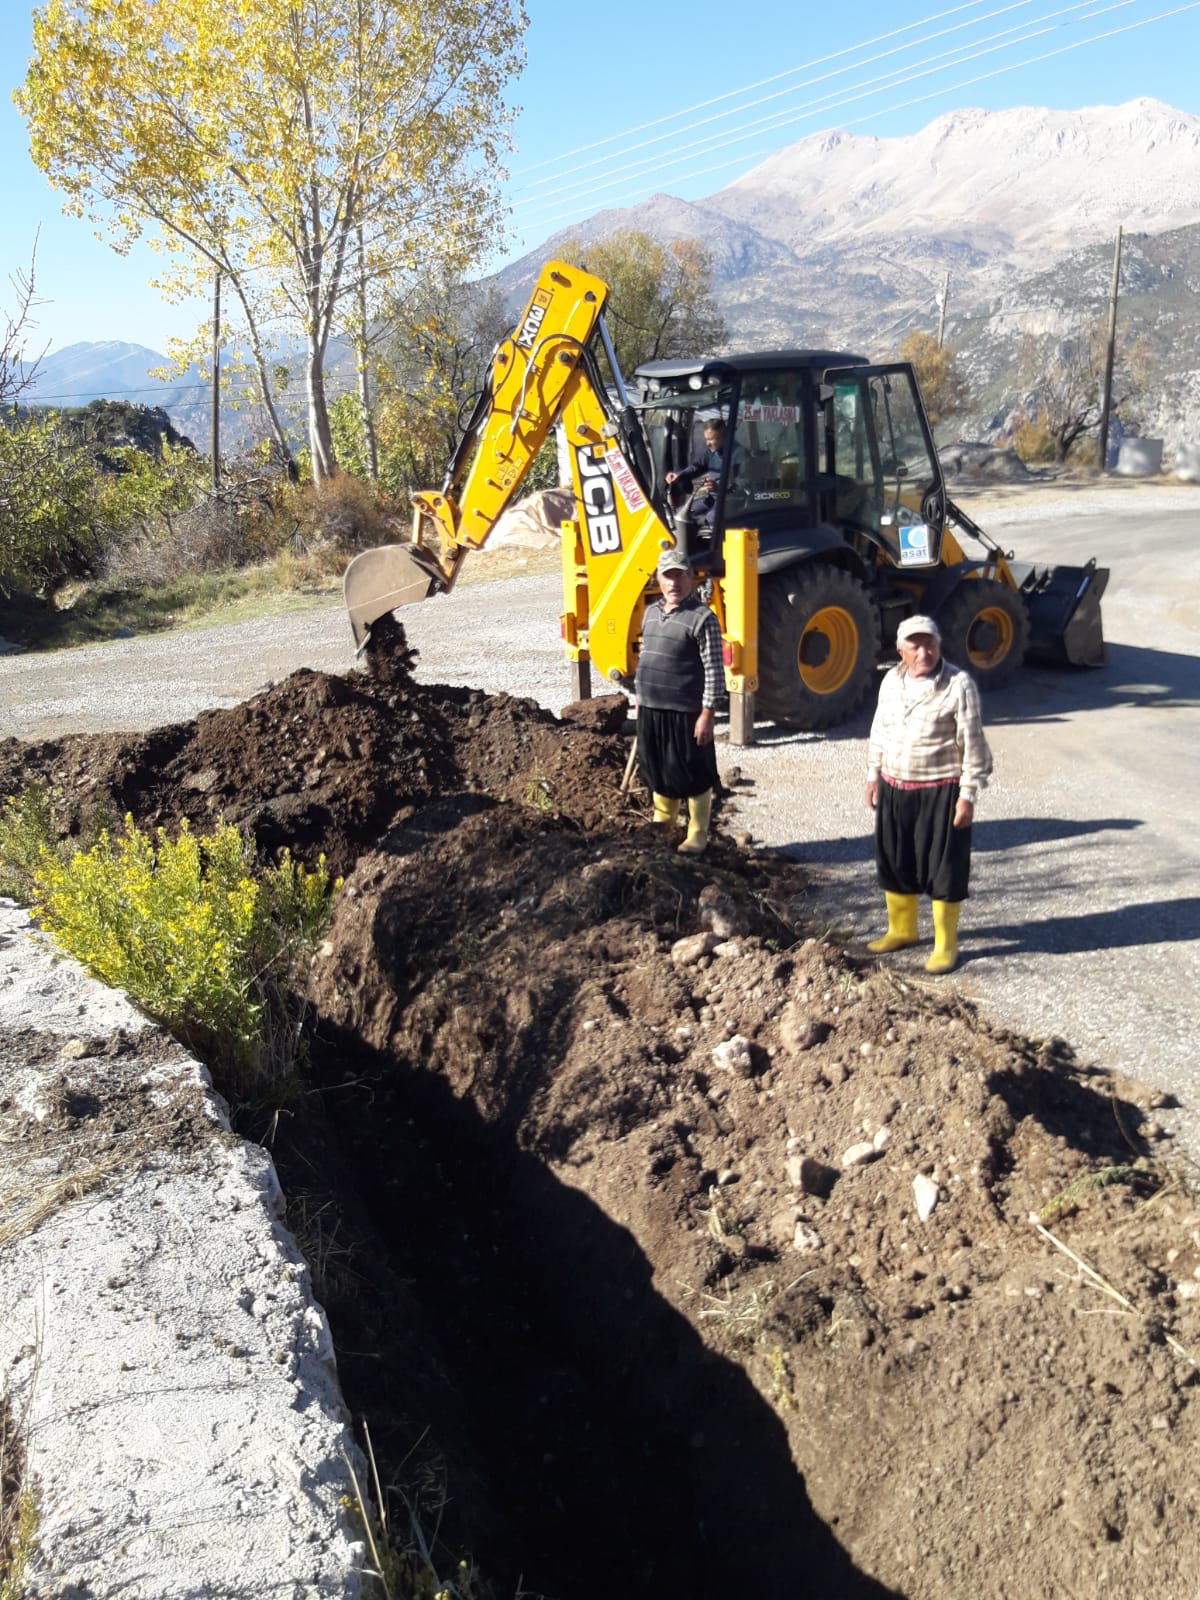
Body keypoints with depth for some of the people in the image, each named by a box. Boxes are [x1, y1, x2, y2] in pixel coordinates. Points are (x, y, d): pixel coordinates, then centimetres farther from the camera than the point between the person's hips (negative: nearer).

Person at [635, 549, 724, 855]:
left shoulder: (702, 618, -13)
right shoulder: (651, 613, 10)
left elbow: (714, 671, -14)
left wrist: (707, 713, -17)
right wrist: (640, 698, 18)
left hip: (685, 713, -7)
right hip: (651, 710, 7)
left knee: (693, 778, 5)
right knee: (658, 773, 18)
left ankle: (697, 837, 18)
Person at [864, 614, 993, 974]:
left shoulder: (959, 684, -13)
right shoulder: (891, 681, 4)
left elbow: (973, 744, -12)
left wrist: (968, 795, -14)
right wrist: (874, 776, 15)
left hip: (940, 792, -6)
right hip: (894, 789, 6)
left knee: (943, 867, 4)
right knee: (894, 861, 16)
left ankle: (946, 945, 19)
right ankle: (901, 929, 36)